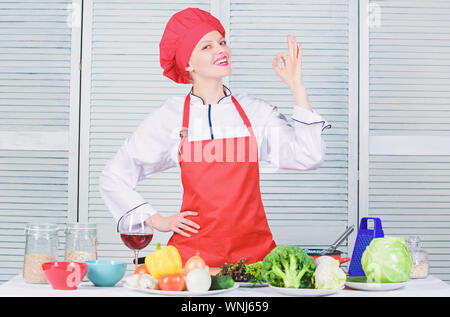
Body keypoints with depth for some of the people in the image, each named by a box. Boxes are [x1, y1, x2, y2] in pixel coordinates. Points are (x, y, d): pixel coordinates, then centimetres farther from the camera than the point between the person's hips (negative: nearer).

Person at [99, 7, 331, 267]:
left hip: (252, 248, 1)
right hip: (194, 250, -1)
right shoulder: (171, 116, 3)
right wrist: (157, 220, 6)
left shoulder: (256, 111, 7)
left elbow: (309, 157, -6)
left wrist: (297, 87, -3)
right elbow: (114, 177, 11)